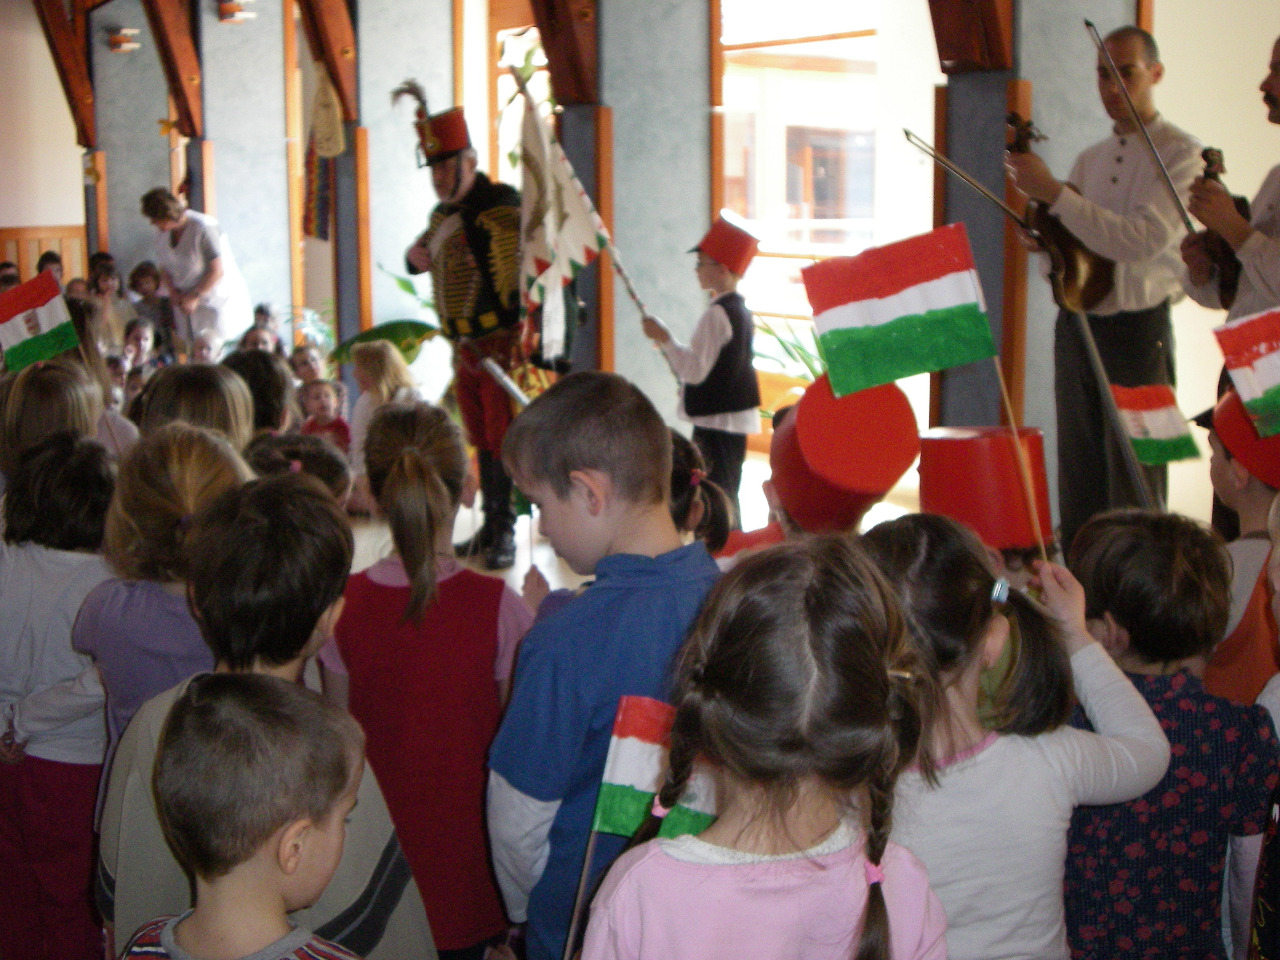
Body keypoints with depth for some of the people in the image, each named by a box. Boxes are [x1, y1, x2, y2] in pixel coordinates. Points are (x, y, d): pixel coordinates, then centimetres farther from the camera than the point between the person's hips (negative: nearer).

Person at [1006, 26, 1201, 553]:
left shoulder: (1180, 154, -6)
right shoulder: (1090, 159, 15)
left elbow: (1141, 240, -21)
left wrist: (1052, 192, -24)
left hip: (1137, 331, -6)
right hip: (1076, 326, 6)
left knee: (1135, 487, -3)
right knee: (1079, 482, 9)